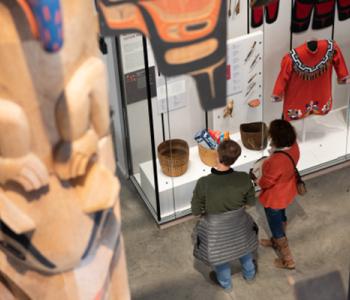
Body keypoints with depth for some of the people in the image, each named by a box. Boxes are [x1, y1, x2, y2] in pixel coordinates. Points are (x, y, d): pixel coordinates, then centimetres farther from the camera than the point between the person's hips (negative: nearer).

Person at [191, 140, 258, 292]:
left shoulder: (204, 183, -35)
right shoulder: (243, 179, -28)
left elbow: (195, 211, -20)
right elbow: (251, 201, -9)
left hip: (217, 230, -2)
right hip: (239, 225, 2)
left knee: (219, 254, 30)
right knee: (243, 245, 35)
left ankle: (225, 283, 57)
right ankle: (249, 273, 62)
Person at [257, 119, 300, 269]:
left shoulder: (277, 160, -43)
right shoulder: (293, 146, -19)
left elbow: (266, 182, -25)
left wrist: (257, 181, -6)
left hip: (275, 197, -8)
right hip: (287, 191, 8)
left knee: (275, 225, 15)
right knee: (281, 216, 32)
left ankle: (288, 260, 32)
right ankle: (276, 241, 59)